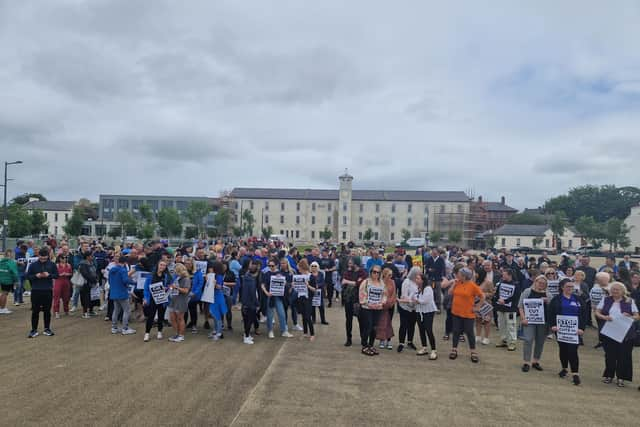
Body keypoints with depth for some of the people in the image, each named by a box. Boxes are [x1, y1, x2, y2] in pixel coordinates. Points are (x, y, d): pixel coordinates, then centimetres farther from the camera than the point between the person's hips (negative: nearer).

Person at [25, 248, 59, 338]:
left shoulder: (52, 265, 2)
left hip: (48, 291, 1)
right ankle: (34, 330, 12)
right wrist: (36, 276, -16)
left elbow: (56, 275, 3)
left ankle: (47, 329, 19)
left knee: (47, 311, 9)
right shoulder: (33, 265, 0)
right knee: (35, 311, 4)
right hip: (35, 291, -1)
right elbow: (27, 276, 2)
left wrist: (49, 275, -15)